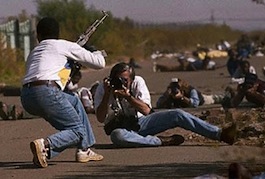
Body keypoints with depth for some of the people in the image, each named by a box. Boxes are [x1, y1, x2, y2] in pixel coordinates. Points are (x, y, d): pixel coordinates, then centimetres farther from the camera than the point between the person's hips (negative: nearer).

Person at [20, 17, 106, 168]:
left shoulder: (34, 52, 31)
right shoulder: (65, 46, 14)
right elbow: (99, 63, 17)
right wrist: (97, 53, 41)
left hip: (26, 98, 7)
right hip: (46, 93, -7)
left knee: (74, 101, 30)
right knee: (78, 131, 4)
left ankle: (84, 150, 27)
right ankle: (45, 145, -24)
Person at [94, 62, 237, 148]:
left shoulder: (138, 82, -7)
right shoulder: (103, 88, -12)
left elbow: (146, 110, -17)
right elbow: (100, 118, -21)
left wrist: (128, 96, -32)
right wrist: (106, 95, -32)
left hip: (139, 123, 3)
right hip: (120, 127, -3)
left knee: (177, 115, -14)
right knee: (117, 136, -43)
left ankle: (221, 134, -14)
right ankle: (161, 141, -30)